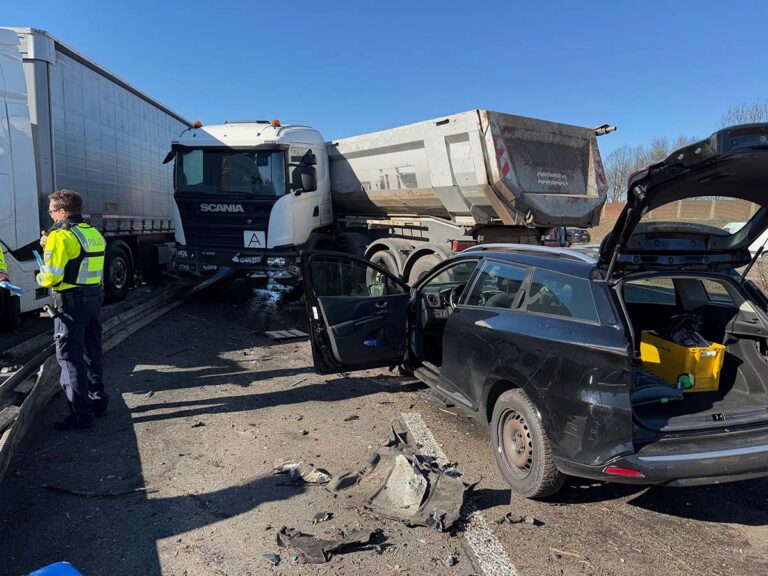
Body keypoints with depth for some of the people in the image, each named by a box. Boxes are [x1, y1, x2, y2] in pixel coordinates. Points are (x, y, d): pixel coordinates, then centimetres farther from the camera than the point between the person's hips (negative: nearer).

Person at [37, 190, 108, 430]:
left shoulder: (61, 236, -15)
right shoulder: (94, 233, 11)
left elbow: (51, 277, -19)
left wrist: (40, 277, 3)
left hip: (71, 303, -8)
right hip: (94, 299, 8)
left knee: (70, 358, -1)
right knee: (91, 354, 19)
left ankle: (81, 414, 2)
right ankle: (98, 401, 29)